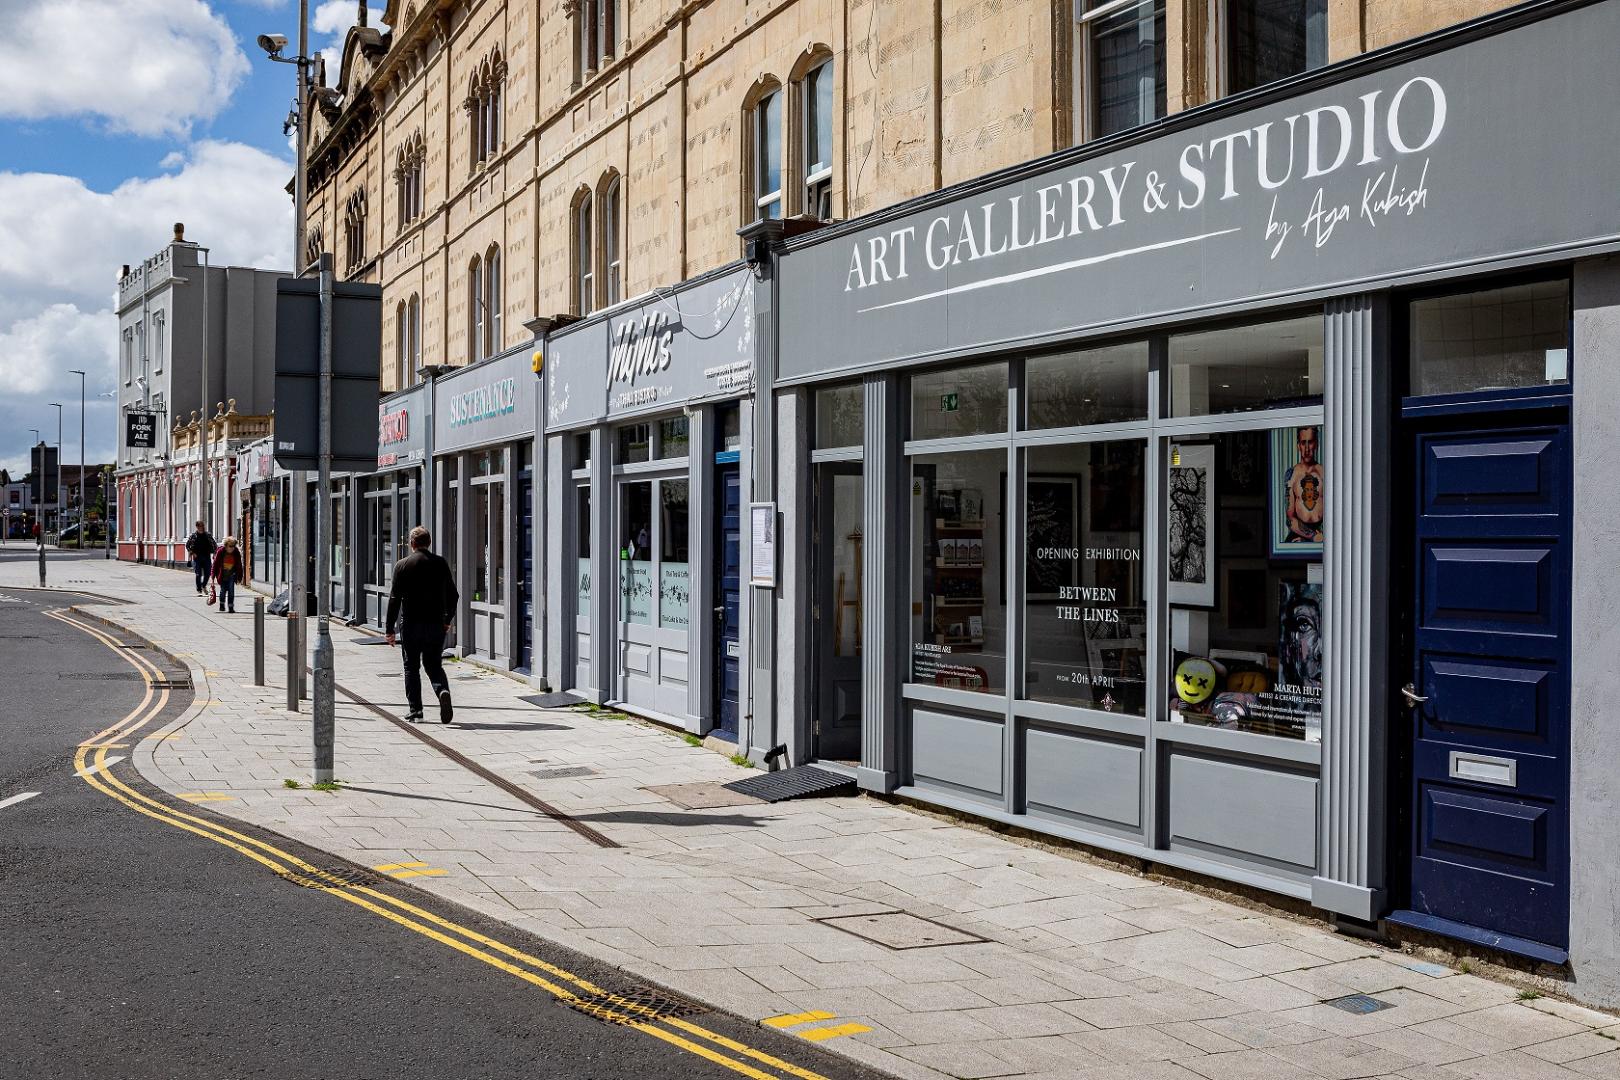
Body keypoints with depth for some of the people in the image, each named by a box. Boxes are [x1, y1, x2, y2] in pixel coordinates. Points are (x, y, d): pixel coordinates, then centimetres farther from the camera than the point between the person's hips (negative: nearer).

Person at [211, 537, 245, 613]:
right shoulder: (221, 551, -15)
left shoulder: (237, 552, -10)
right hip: (222, 574, 0)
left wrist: (240, 577, 1)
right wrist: (213, 575, -7)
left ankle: (231, 607, -6)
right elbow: (216, 563, -8)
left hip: (232, 574, 1)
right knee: (223, 590, 5)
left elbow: (239, 565, -1)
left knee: (231, 590, -10)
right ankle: (222, 605, 28)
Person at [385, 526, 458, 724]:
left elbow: (394, 599, -6)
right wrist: (447, 620, 21)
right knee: (434, 665, 12)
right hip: (436, 625, 2)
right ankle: (443, 691, -17)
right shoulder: (441, 564, 2)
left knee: (411, 668, 10)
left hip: (411, 625, -2)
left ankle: (415, 710, 10)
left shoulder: (402, 565, -4)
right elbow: (453, 595, 6)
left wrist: (389, 629, -2)